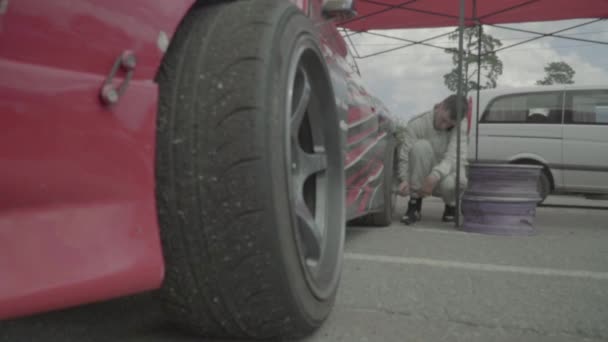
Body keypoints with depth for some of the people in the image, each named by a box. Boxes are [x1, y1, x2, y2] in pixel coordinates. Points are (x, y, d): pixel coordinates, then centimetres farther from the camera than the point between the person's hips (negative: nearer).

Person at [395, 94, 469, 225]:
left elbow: (454, 157, -24)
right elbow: (404, 156, -19)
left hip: (446, 173, 0)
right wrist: (404, 179, -37)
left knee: (449, 183, -38)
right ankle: (415, 205, -21)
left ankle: (452, 205, 4)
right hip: (420, 178, 0)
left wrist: (435, 176, -41)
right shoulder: (417, 124, -17)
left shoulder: (460, 126, -13)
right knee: (421, 146, -31)